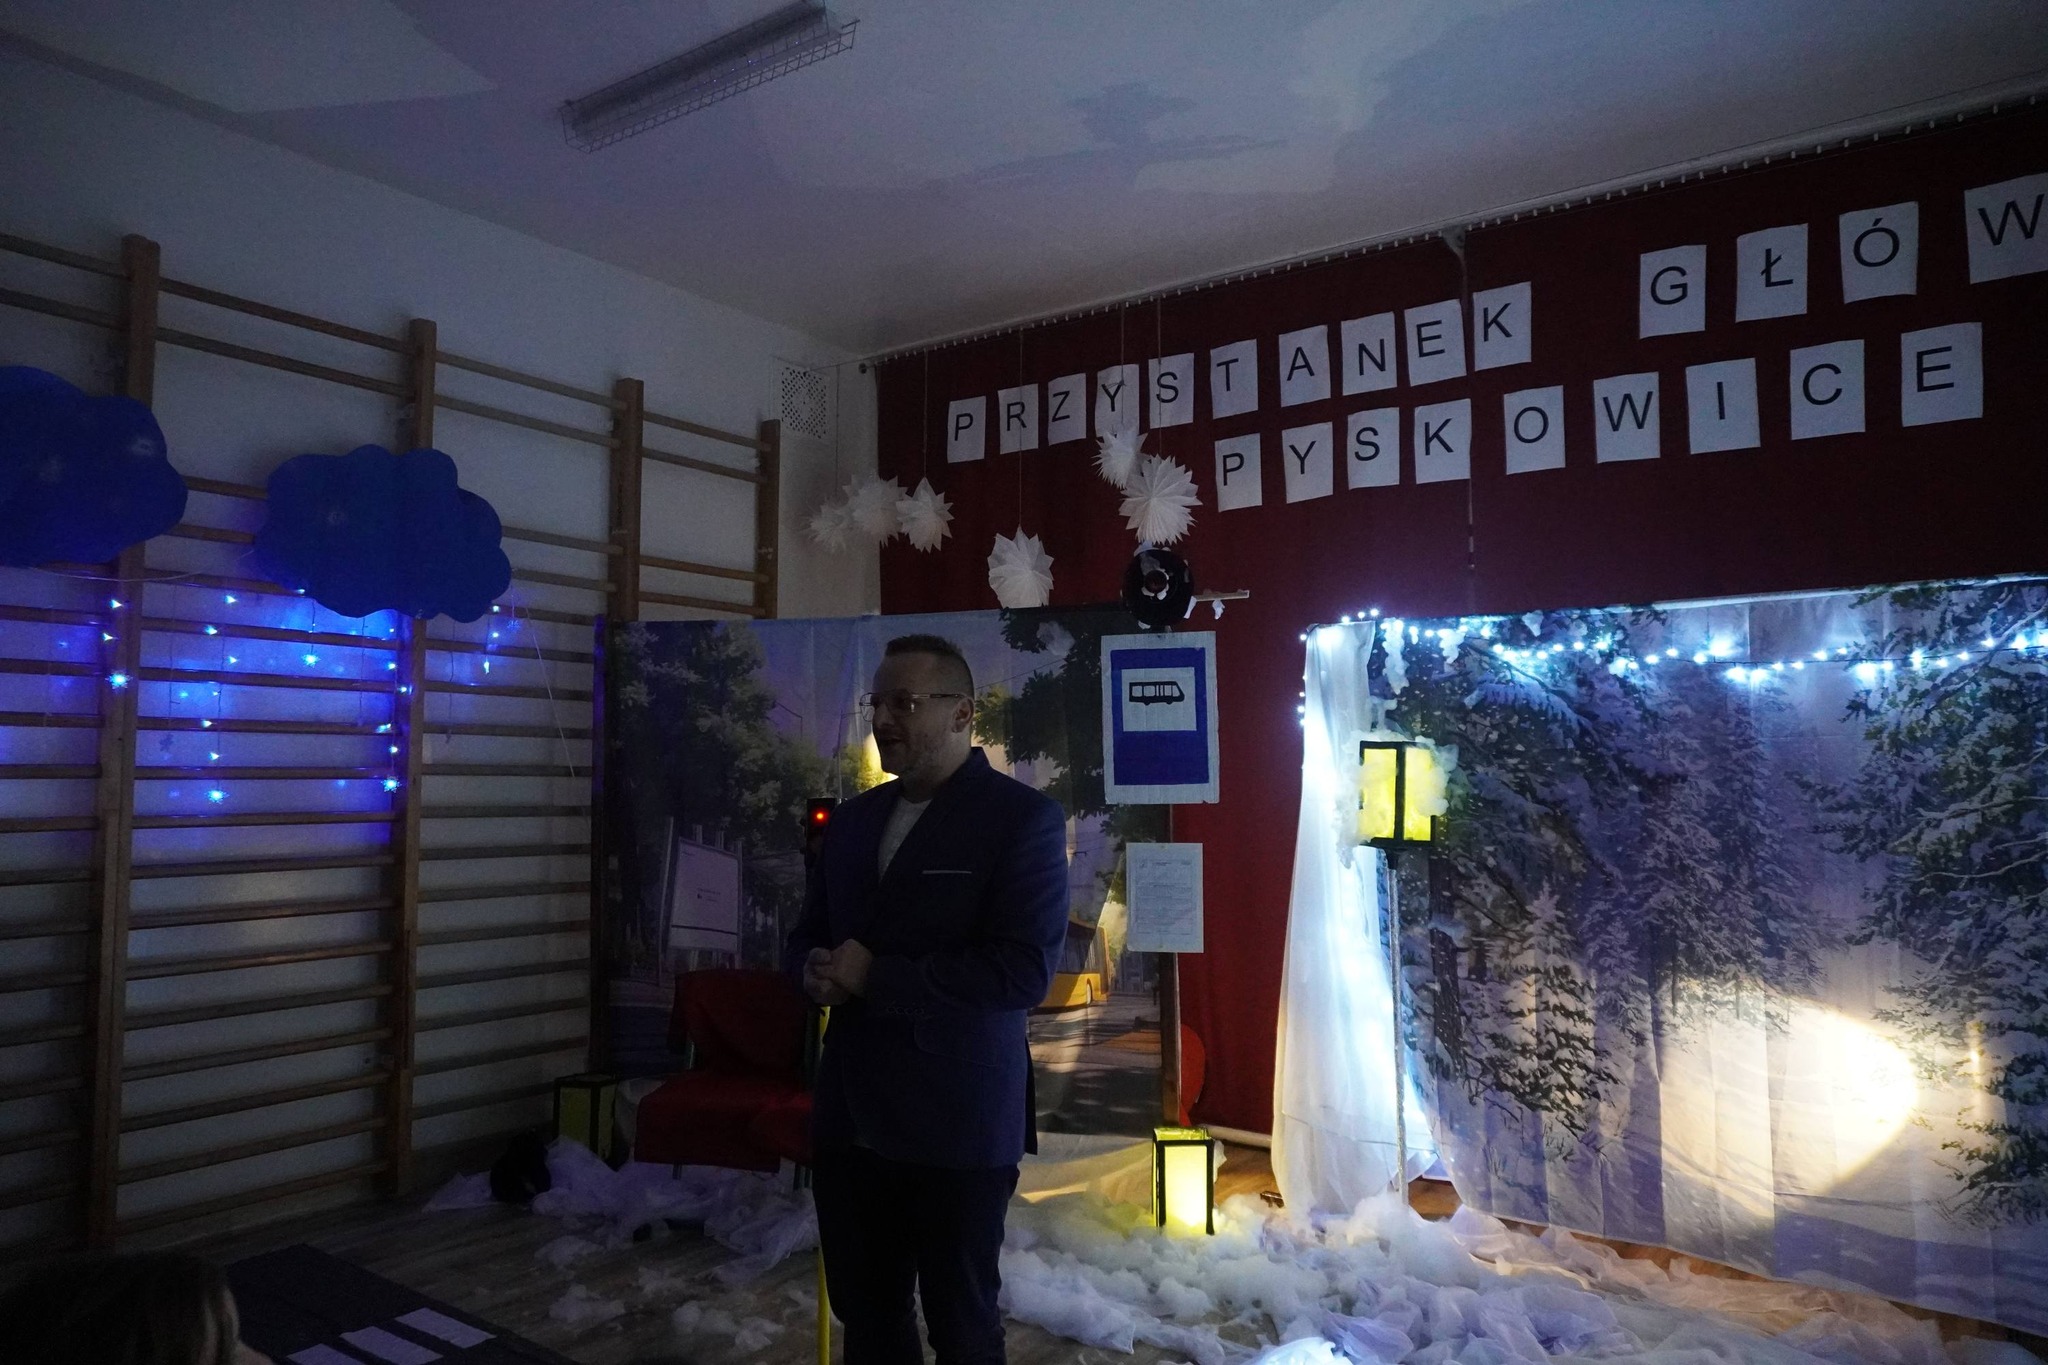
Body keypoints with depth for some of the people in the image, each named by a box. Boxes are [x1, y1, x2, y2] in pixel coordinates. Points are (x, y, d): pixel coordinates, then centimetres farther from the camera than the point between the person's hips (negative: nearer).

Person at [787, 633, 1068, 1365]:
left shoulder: (1022, 817, -12)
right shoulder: (853, 818, 10)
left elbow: (1023, 970, -21)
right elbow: (807, 936, 16)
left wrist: (874, 977, -19)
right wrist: (817, 971, -8)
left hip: (958, 1124, -6)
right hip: (849, 1115, 6)